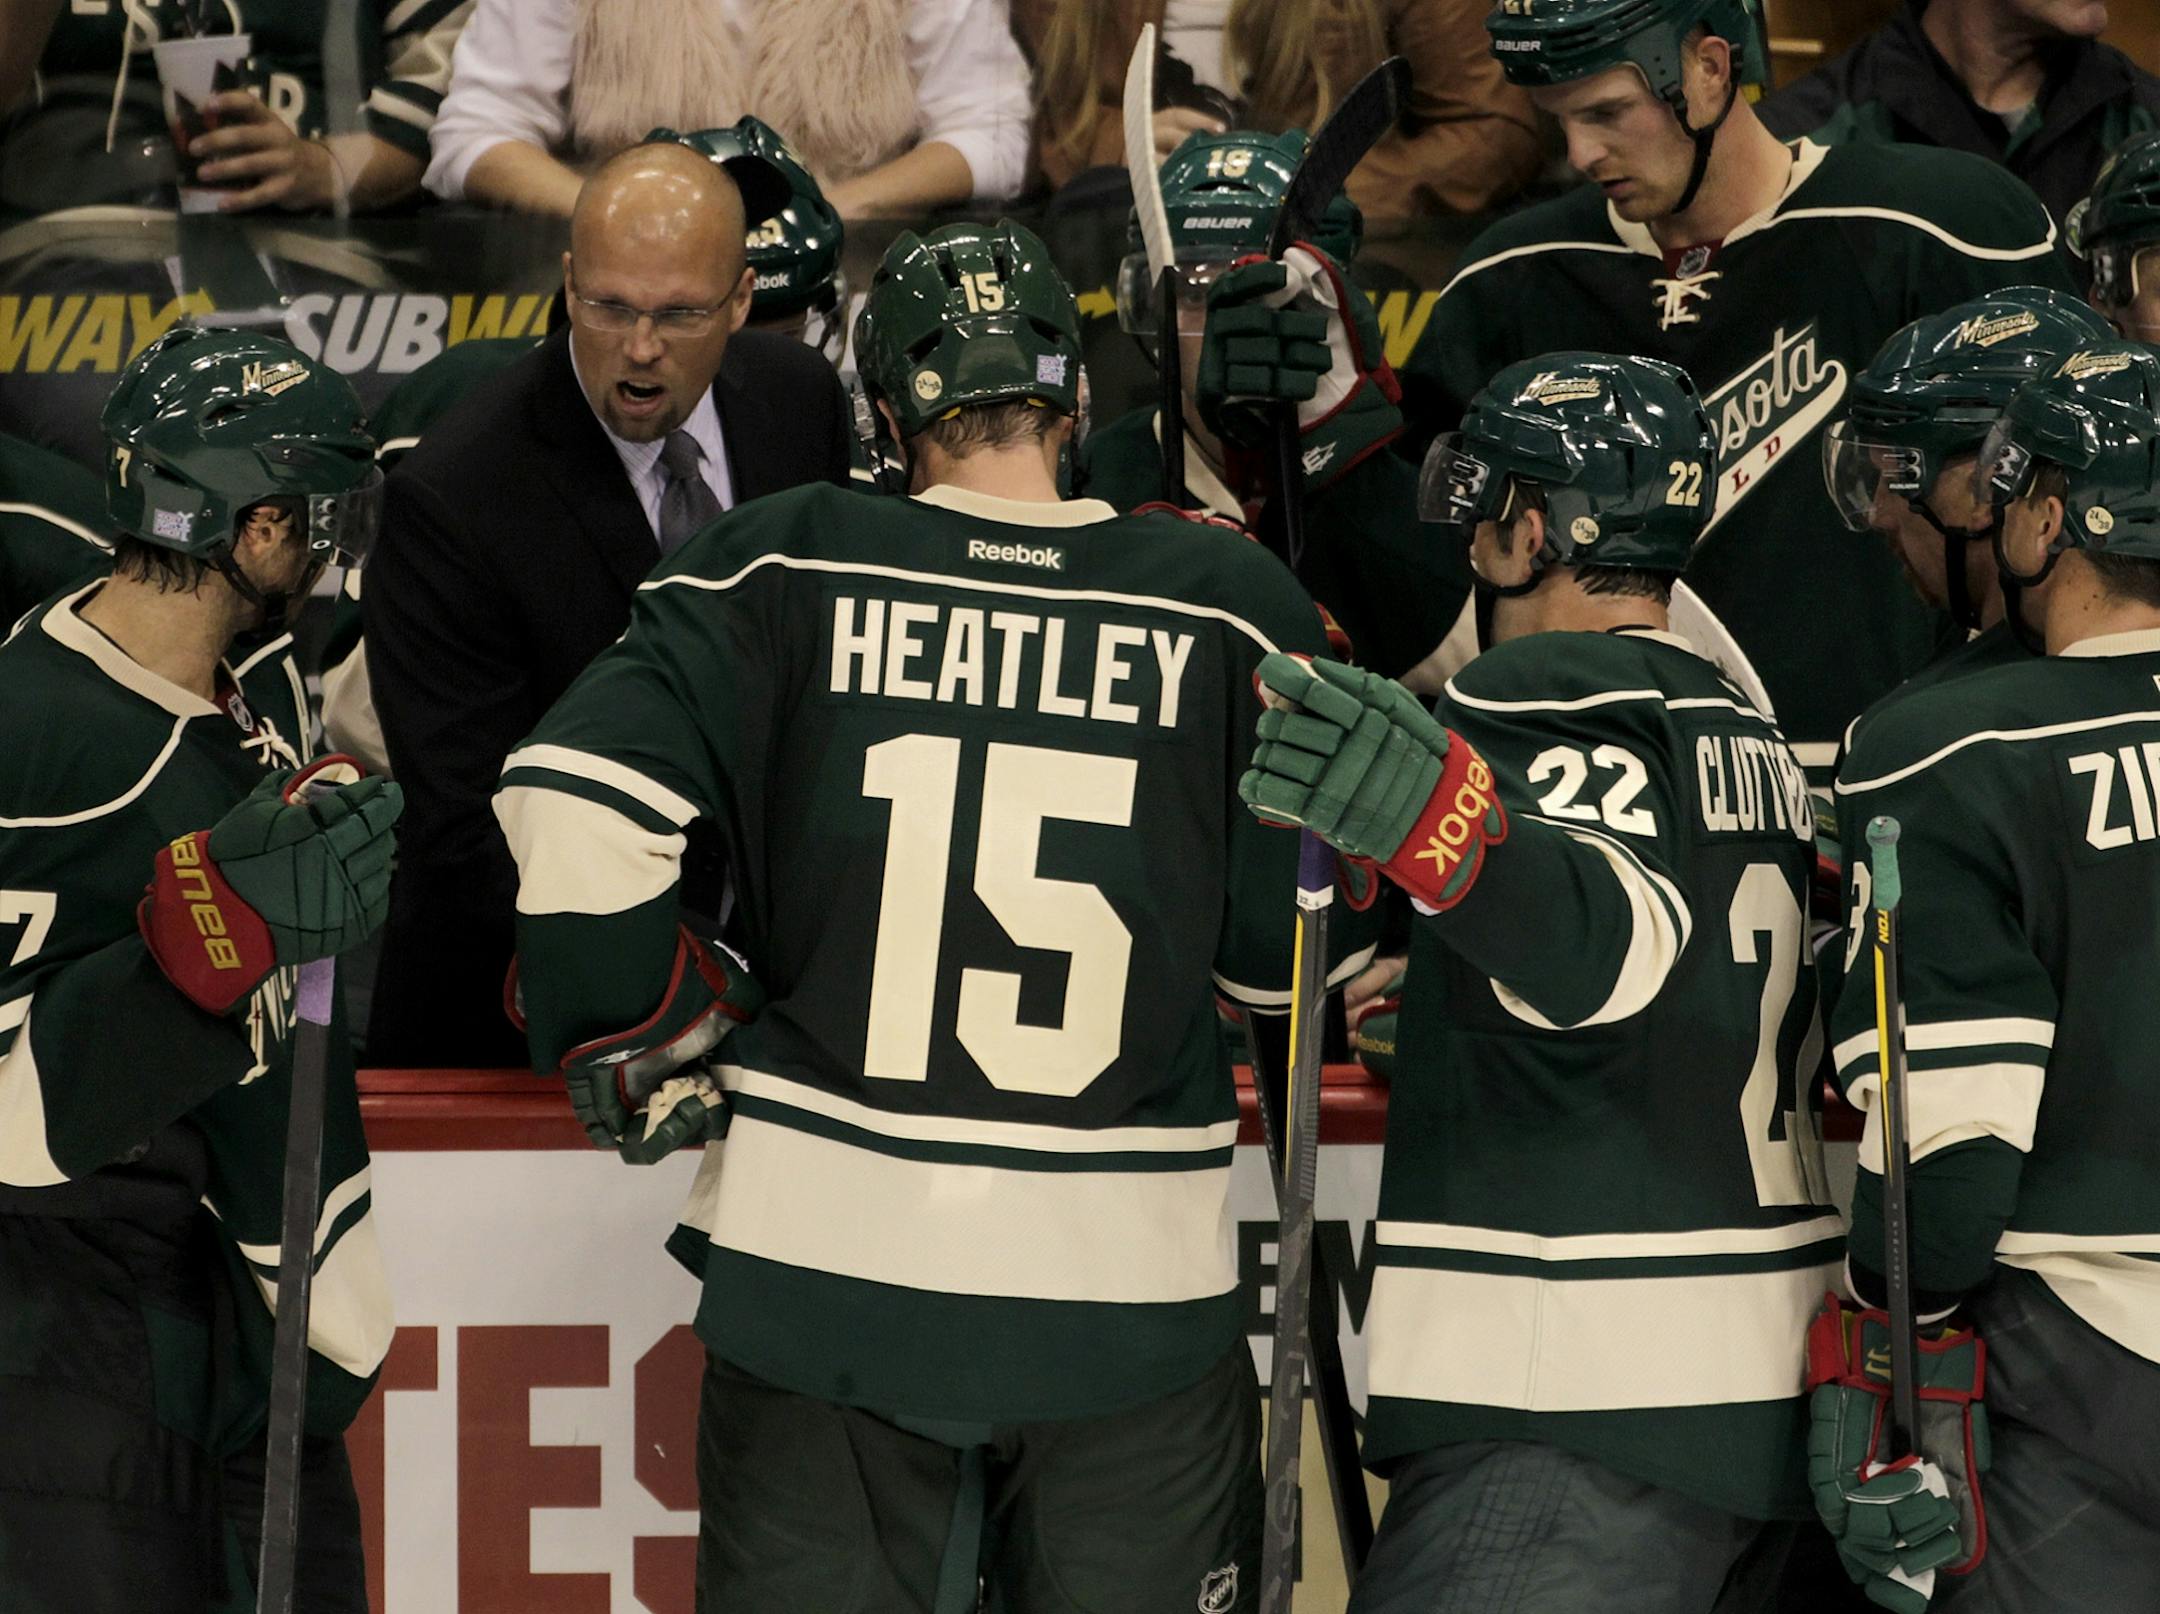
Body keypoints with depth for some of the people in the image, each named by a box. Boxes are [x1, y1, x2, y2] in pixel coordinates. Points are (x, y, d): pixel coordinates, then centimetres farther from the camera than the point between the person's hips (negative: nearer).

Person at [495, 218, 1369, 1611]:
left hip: (825, 1267, 0)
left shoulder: (784, 572, -3)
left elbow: (572, 803, -12)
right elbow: (1291, 956, 1)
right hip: (1127, 1287, 0)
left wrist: (638, 1045, 3)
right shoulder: (1234, 606, -3)